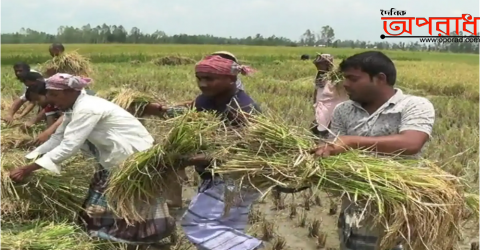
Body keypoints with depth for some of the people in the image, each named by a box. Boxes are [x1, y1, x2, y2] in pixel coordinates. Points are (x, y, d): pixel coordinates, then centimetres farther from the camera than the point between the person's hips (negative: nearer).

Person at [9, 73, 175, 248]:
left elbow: (69, 146, -30)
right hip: (118, 156, 10)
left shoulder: (87, 109, -27)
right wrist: (29, 159, 1)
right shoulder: (75, 108, 5)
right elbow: (58, 138, 9)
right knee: (106, 197, 18)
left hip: (136, 155, -10)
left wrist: (28, 169, -27)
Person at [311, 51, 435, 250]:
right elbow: (336, 155, 1)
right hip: (354, 209, 4)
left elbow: (410, 144, -26)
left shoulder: (416, 106, -8)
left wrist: (353, 141, -26)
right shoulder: (343, 111, 6)